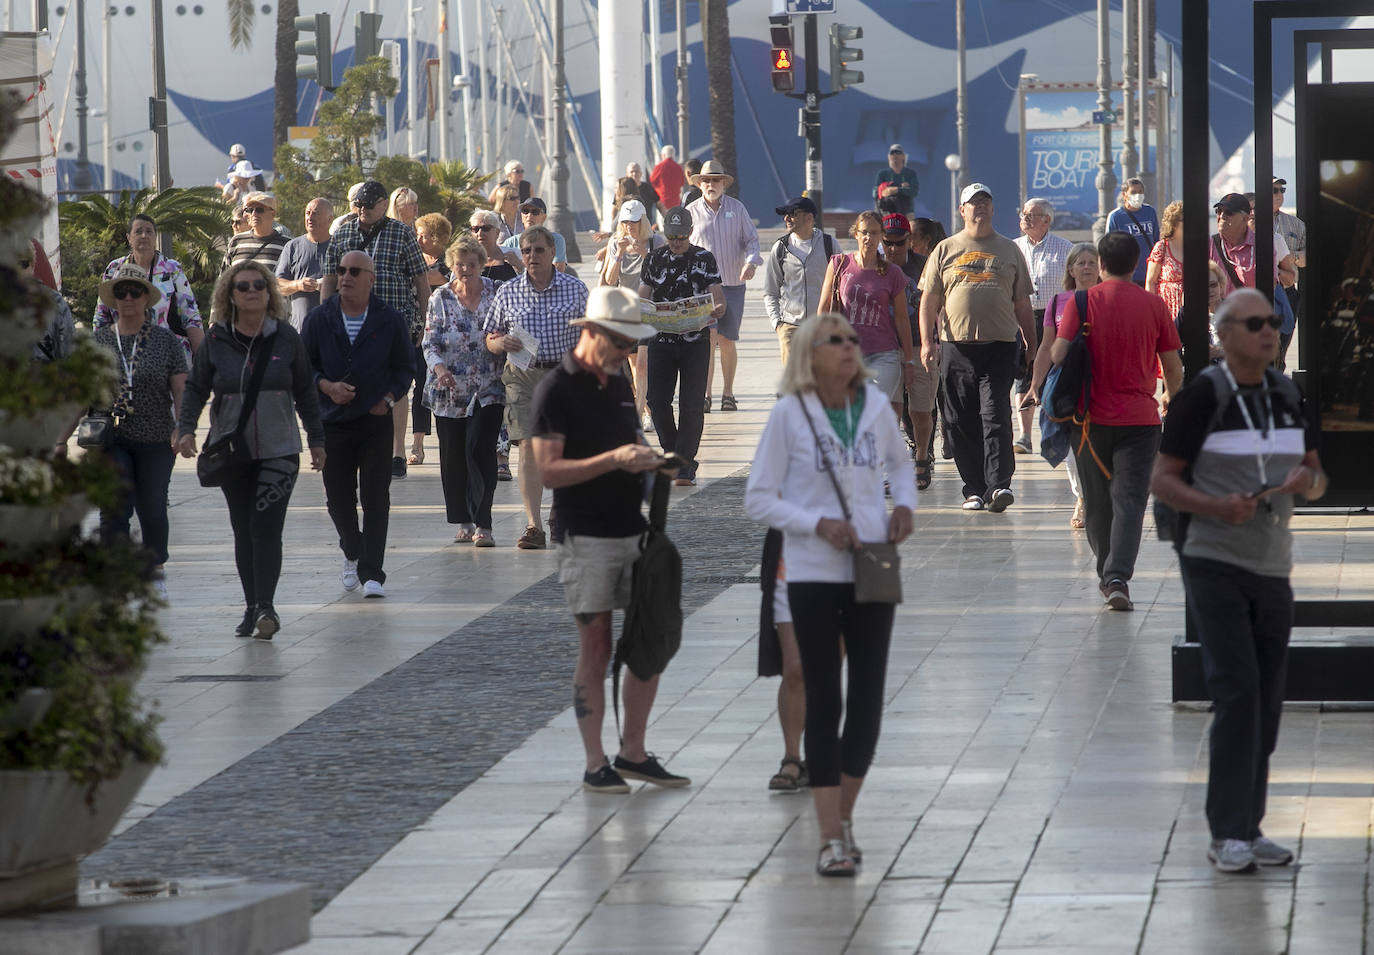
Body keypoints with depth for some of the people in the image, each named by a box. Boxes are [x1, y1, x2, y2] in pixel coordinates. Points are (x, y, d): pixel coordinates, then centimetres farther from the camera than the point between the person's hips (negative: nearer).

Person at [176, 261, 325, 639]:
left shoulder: (285, 338, 2)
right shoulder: (217, 341, 2)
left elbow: (305, 392, 8)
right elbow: (195, 388, 4)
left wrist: (317, 441, 9)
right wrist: (186, 429, -11)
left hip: (279, 450, -2)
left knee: (266, 526, -13)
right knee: (244, 531, 7)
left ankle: (266, 606, -17)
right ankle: (252, 608, 15)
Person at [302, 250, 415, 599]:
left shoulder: (391, 321, 0)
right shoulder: (319, 319, 3)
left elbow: (405, 367, 8)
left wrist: (388, 399, -7)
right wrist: (326, 386, -11)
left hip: (376, 422, -2)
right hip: (332, 422, 2)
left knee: (376, 498, -7)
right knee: (338, 497, 8)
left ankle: (371, 573, -5)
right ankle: (353, 554, 35)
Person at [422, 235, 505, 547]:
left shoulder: (497, 293, 3)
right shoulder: (440, 298, 3)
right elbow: (430, 342, -1)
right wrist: (439, 367, -20)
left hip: (488, 390, -2)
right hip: (449, 390, 2)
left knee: (480, 449, -15)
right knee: (453, 457, 5)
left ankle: (483, 524, -14)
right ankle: (464, 522, 19)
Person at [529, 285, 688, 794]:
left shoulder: (618, 384, 14)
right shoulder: (556, 389, -10)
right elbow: (549, 470, -16)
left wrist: (646, 459, 4)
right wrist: (614, 460, -24)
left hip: (632, 531, 7)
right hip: (586, 537, -7)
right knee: (595, 648, -3)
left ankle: (633, 753, 17)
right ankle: (596, 764, 4)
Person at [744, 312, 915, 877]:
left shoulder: (875, 407, 3)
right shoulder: (789, 415, -7)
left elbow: (900, 465, 21)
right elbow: (758, 500, -5)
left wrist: (904, 504, 0)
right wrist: (818, 523, -17)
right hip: (813, 575, -3)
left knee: (868, 702, 5)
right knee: (823, 704, 0)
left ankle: (844, 816, 23)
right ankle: (831, 840, 3)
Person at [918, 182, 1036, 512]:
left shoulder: (1009, 250, 14)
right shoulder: (945, 250, 12)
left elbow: (1022, 303, 16)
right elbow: (929, 300, 9)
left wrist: (1032, 345, 12)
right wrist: (927, 341, -3)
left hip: (1000, 346, -1)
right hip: (956, 347, 1)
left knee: (996, 416, -13)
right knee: (962, 423, 1)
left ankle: (999, 483, -20)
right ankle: (974, 489, 7)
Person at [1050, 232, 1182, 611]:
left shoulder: (1082, 303, -3)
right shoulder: (1153, 305, 0)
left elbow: (1058, 355, -10)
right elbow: (1173, 367, 5)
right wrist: (1171, 396, 25)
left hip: (1092, 418, 0)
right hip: (1140, 418, 0)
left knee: (1098, 502, 14)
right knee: (1130, 500, -4)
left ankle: (1107, 575, 25)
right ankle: (1118, 578, -19)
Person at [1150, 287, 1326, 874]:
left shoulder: (1287, 396, 9)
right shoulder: (1201, 398, -8)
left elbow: (1317, 479, 15)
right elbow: (1162, 481, -6)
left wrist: (1306, 481, -10)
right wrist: (1217, 506, -23)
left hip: (1272, 568, 6)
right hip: (1214, 562, -6)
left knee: (1266, 705, 7)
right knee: (1236, 693, -15)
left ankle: (1248, 829, 15)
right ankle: (1228, 834, -13)